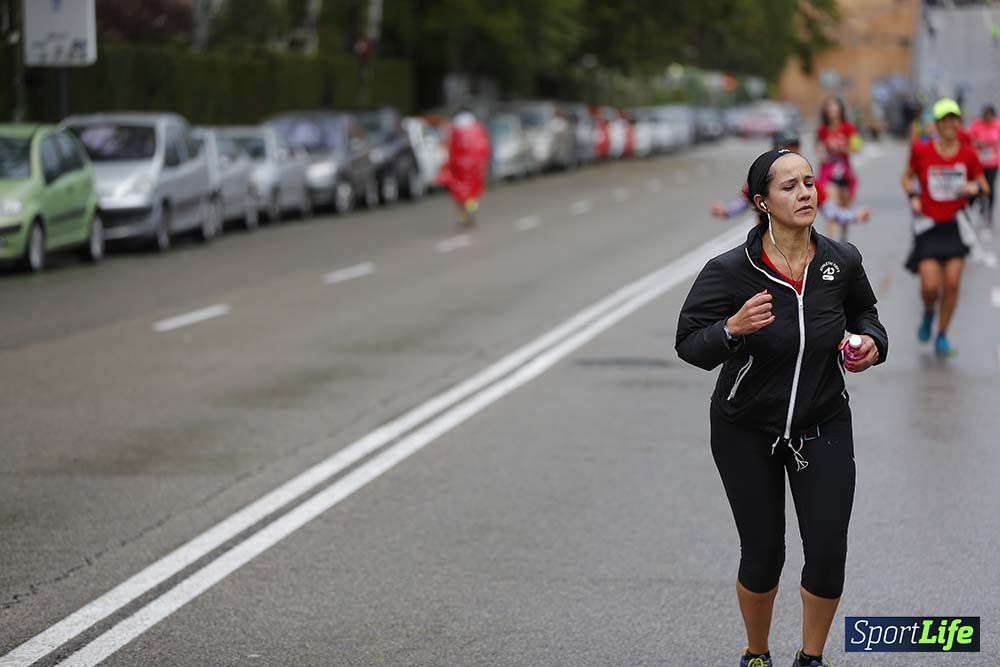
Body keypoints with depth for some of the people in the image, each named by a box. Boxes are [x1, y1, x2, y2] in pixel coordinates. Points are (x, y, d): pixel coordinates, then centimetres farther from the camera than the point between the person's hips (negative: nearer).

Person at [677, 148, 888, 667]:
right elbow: (690, 345, -19)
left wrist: (871, 340, -9)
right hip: (747, 432, -2)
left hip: (823, 428, 2)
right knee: (762, 556, 4)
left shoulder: (842, 262, -9)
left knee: (828, 554, -4)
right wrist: (733, 328, -38)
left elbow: (862, 310, 12)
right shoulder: (729, 271, -19)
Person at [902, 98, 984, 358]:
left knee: (952, 284, -4)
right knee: (930, 286, -9)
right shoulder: (922, 151, -4)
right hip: (928, 225, -1)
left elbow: (981, 183, 11)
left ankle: (942, 336, 13)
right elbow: (908, 177, 12)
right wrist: (912, 196, -6)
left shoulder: (968, 154, -1)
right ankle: (928, 313, 27)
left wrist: (975, 187, -12)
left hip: (955, 225, 1)